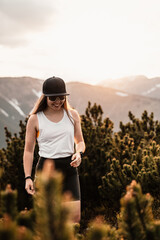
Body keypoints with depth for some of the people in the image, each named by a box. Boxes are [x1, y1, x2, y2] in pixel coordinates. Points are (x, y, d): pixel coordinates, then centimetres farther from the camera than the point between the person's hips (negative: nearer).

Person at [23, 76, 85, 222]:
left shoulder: (72, 115, 7)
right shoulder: (35, 119, -1)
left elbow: (80, 141, 16)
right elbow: (28, 151, 3)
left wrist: (79, 153, -7)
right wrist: (28, 177, -6)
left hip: (69, 168, 2)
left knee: (75, 216, -5)